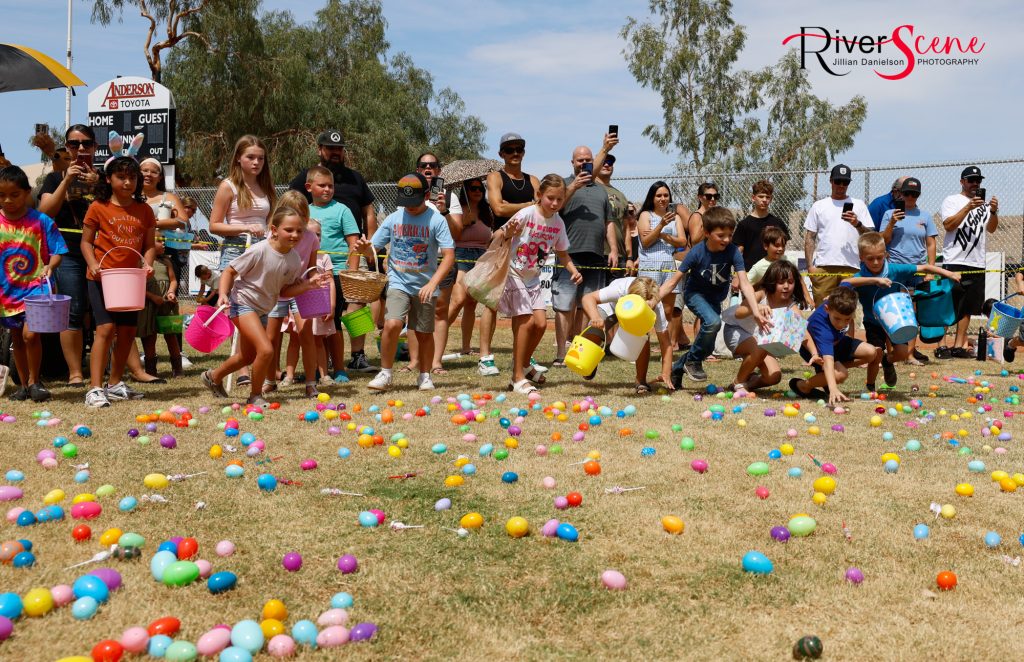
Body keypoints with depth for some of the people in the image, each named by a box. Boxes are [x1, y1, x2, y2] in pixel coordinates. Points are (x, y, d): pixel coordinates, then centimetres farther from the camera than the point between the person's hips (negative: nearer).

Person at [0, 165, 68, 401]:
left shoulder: (41, 221, -8)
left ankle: (34, 381, 3)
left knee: (30, 334, -16)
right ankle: (23, 384, 28)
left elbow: (57, 252, -5)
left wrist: (49, 266, -24)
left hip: (35, 287, -4)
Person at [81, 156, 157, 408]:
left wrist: (147, 265, -10)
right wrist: (93, 264, -16)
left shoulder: (144, 210, 7)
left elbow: (150, 244, 9)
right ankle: (95, 389, -14)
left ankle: (115, 384, 25)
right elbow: (86, 241, 1)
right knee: (106, 328, -15)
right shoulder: (98, 208, -2)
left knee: (127, 332, 10)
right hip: (102, 278, -4)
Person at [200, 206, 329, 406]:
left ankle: (213, 377, 48)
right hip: (242, 304, -8)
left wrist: (307, 285, -14)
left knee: (248, 356, 22)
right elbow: (230, 271, -15)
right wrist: (223, 294, -28)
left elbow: (284, 291, 0)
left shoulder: (295, 260, -7)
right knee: (266, 349, -23)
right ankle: (255, 395, -1)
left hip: (262, 309, 8)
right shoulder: (260, 251, -25)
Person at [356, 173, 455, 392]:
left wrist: (432, 283, -25)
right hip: (398, 283, 1)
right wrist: (364, 248, -20)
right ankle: (385, 374, -3)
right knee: (392, 324, -19)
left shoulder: (436, 220, -8)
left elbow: (449, 255, -14)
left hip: (425, 286, 0)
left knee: (424, 333, 8)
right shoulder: (393, 219, 0)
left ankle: (425, 376, 28)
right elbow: (373, 251, 4)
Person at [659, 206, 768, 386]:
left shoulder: (733, 251, -25)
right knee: (713, 321, -33)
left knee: (708, 347, 5)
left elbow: (744, 283, -30)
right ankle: (693, 361, -11)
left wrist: (756, 312, -42)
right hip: (695, 294, -4)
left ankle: (676, 369, 29)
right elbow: (673, 281, -22)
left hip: (715, 298, 4)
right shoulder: (697, 252, -27)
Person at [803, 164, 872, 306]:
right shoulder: (818, 206, 13)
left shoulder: (858, 205, 12)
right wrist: (810, 265, 1)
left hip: (851, 267, 0)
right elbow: (810, 238, 10)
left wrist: (858, 224, -13)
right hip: (823, 267, 0)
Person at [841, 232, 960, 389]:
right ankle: (870, 388, 16)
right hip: (873, 322, -2)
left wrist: (948, 273, -13)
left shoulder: (895, 270, -16)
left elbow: (923, 268, -8)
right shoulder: (861, 277, -23)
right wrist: (874, 280, -51)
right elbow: (845, 283, -46)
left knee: (903, 352, -12)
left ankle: (888, 360, 26)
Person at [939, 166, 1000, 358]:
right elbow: (948, 225, -13)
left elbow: (991, 229, 8)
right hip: (954, 261, -6)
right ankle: (941, 345, -6)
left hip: (977, 263, 6)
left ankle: (959, 345, 10)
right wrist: (968, 208, -21)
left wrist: (994, 212, -9)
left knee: (967, 306, 6)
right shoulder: (952, 201, 1)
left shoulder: (983, 204, 18)